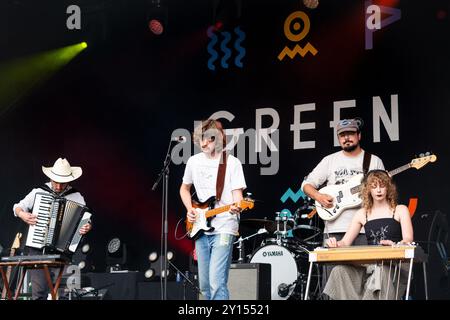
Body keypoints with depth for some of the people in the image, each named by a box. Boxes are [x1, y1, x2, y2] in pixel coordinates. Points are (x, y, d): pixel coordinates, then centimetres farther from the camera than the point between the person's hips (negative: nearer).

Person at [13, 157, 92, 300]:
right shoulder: (38, 192, 10)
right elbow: (17, 207, 19)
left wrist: (87, 227, -13)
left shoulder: (76, 197, 9)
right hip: (37, 247, 1)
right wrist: (22, 214, -3)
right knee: (39, 289, -9)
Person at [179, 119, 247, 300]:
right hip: (200, 229, 6)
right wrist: (190, 209, 6)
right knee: (204, 285, 10)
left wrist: (236, 206, -31)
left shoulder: (232, 163, -5)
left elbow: (237, 193, -8)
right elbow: (184, 188, 23)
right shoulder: (194, 161, 9)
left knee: (216, 283, -16)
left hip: (223, 229, -6)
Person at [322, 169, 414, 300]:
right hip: (370, 263, 3)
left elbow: (408, 240, -6)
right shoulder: (362, 214, 18)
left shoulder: (400, 210, 8)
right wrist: (336, 244, -14)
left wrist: (395, 245, -31)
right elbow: (345, 242, 11)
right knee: (339, 271, -27)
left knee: (381, 272, -39)